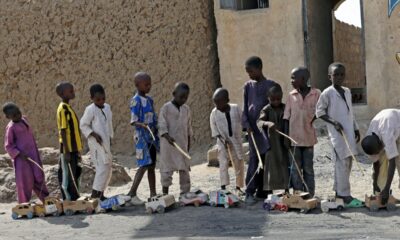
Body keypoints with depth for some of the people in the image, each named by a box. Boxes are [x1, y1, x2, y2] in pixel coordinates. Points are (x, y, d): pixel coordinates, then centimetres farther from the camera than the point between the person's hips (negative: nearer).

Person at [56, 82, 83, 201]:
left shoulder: (68, 108, 14)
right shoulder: (63, 109, -14)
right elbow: (63, 131, -18)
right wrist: (66, 152, -20)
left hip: (73, 149, 9)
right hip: (68, 150, -9)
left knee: (73, 176, 12)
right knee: (68, 177, -3)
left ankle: (72, 201, 18)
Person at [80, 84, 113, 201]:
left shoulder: (107, 107, 10)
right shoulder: (90, 110, -12)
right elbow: (83, 125, -11)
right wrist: (93, 134, -20)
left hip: (106, 143, 8)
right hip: (97, 143, -8)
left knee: (108, 168, 10)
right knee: (103, 167, -15)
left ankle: (100, 194, 18)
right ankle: (94, 195, -12)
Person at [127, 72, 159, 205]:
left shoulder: (150, 99, 13)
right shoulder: (135, 101, -10)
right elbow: (134, 120, -16)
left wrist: (157, 131, 12)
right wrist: (145, 126, -33)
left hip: (152, 136, 8)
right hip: (142, 136, -8)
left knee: (152, 165, 10)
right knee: (144, 165, -12)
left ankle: (153, 193, 16)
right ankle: (132, 194, -6)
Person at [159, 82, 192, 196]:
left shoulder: (186, 109, 9)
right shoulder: (166, 108, -6)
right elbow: (162, 125, -11)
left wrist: (188, 142, 14)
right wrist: (168, 137, -26)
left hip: (183, 144, 5)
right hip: (169, 144, -5)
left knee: (184, 169, 7)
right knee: (167, 168, -1)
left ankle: (185, 192, 14)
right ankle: (165, 192, 7)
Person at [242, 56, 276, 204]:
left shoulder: (270, 85, 5)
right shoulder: (248, 86, 9)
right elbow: (245, 108, 8)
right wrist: (247, 124, -5)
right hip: (253, 127, 0)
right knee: (254, 158, -9)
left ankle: (262, 192, 12)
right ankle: (249, 192, -8)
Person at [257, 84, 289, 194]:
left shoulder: (285, 108, 4)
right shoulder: (266, 110, -5)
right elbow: (259, 122, -21)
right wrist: (267, 123, -42)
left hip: (284, 141, 3)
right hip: (271, 142, -3)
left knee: (286, 165, 7)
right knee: (271, 165, 1)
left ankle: (287, 190, 17)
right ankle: (269, 192, 7)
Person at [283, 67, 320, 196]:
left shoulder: (316, 94, -2)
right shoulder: (291, 96, 3)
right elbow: (287, 118, 3)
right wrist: (286, 137, -1)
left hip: (308, 137, -1)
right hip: (294, 137, 1)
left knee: (308, 169, 8)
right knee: (295, 169, 4)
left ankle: (310, 196, 16)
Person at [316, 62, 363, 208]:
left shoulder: (347, 91, 12)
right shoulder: (327, 93, -8)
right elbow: (319, 112, -7)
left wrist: (356, 129, 17)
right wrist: (334, 122, -17)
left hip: (349, 132, 7)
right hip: (337, 133, -7)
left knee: (347, 163, 11)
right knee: (343, 163, -10)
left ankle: (338, 191, 21)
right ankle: (345, 196, -8)